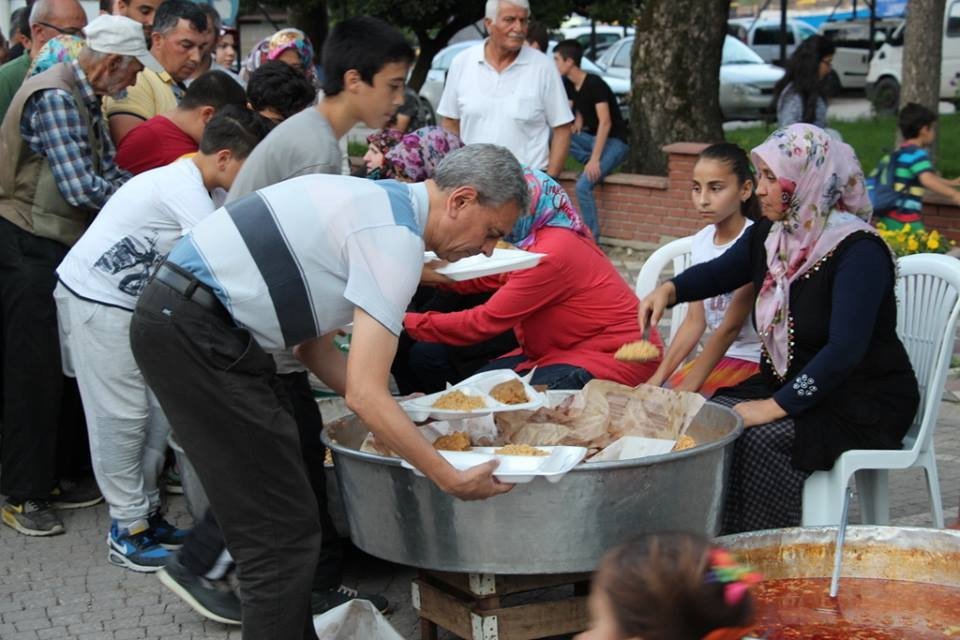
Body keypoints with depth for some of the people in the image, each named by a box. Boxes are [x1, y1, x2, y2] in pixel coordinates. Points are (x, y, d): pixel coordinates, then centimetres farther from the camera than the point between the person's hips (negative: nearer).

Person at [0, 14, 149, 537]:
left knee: (59, 366, 14)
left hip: (57, 246, 10)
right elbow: (83, 188, -25)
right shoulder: (55, 98, -19)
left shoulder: (83, 101, 13)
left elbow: (108, 173, 10)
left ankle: (48, 476, 25)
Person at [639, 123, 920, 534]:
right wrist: (670, 290, 2)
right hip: (786, 385, 7)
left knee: (754, 440, -30)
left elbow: (844, 349, -27)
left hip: (861, 405, -7)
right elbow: (719, 272, 24)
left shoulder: (859, 252, -19)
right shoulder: (768, 236, 5)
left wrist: (776, 406, -31)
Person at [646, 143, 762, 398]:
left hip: (754, 360, -6)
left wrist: (686, 388, -20)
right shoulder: (702, 241, 4)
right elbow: (694, 321, 4)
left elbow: (731, 326, -18)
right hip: (720, 355, 6)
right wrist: (659, 376, -6)